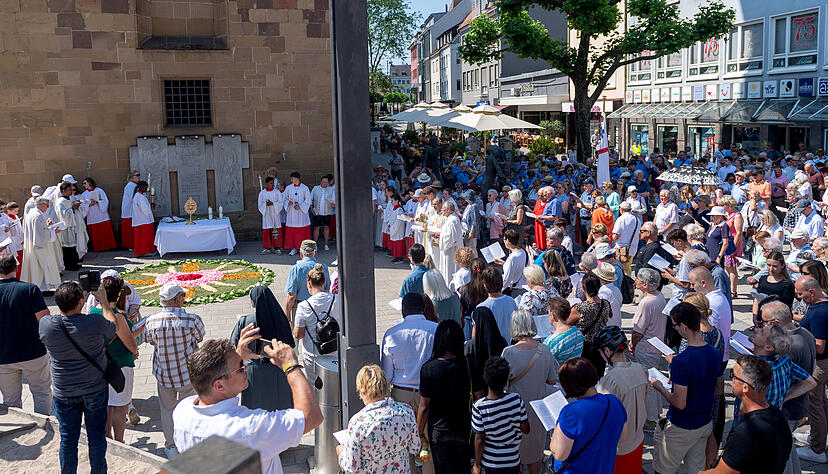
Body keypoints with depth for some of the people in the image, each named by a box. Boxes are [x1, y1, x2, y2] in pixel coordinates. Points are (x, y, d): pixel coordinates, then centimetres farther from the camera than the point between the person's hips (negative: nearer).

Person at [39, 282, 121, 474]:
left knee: (68, 438, 15)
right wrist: (103, 301, 10)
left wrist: (68, 301, 11)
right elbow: (115, 325, 1)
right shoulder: (95, 322, -22)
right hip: (95, 389, -1)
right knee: (96, 436, 14)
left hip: (63, 392, 2)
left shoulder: (45, 324, -16)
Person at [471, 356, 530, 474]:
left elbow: (479, 440, -14)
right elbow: (526, 429, -7)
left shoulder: (479, 407, -21)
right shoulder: (516, 399, -16)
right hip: (513, 462, 2)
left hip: (490, 465, -1)